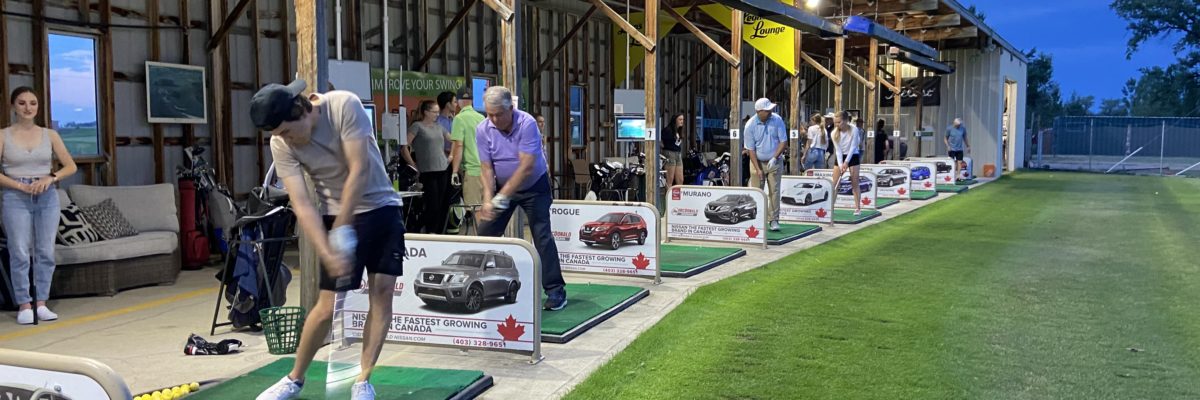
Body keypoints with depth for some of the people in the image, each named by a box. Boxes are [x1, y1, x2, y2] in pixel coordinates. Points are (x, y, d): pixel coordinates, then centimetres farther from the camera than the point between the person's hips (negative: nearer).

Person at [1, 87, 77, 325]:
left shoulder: (50, 135, 7)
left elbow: (71, 166, 5)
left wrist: (50, 178, -11)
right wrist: (20, 185, -16)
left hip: (47, 197, 2)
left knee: (46, 252, 2)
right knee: (20, 253, -2)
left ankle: (41, 304, 10)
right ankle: (24, 305, 5)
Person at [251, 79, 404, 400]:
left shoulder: (344, 105, -22)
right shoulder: (281, 144, -14)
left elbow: (358, 170, -23)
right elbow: (301, 205, -17)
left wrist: (343, 227, -23)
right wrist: (327, 253, -27)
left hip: (381, 207, -1)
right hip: (336, 217, 1)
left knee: (382, 292, -5)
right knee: (327, 306, -2)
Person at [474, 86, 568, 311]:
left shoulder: (527, 124, -27)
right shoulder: (483, 130, -14)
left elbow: (526, 167, -31)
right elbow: (487, 168, -11)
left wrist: (503, 195, -33)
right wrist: (488, 198, -25)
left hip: (534, 185, -4)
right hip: (502, 187, 4)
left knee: (542, 235, -12)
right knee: (486, 234, 1)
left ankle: (556, 290, -6)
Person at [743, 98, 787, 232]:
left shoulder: (777, 120, -11)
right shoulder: (750, 125, -14)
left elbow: (783, 141, -6)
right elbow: (751, 149, -9)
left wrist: (774, 158, -18)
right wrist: (758, 169, -14)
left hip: (775, 162, 1)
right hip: (757, 162, 0)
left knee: (774, 191, -4)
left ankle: (774, 220, -1)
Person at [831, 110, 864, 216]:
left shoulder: (854, 130, -21)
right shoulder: (835, 133, -12)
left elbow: (853, 147, -21)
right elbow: (838, 150, -12)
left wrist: (846, 162, -27)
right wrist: (841, 165, -21)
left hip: (853, 156, -3)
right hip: (840, 157, 3)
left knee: (854, 184, -2)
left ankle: (858, 208, 4)